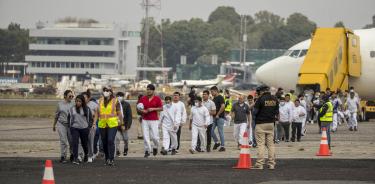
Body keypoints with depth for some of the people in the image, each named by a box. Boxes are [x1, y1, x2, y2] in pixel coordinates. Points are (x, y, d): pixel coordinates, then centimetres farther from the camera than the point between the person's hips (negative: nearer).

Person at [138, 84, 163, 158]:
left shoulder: (157, 98, 0)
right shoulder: (143, 98, 7)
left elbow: (161, 108, 0)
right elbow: (139, 108, 11)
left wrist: (153, 109, -13)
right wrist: (142, 111, -11)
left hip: (154, 120, -2)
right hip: (145, 120, 2)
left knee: (154, 136, -4)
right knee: (145, 136, -3)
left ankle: (155, 147, 25)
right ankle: (147, 151, 5)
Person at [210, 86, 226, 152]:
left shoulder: (220, 98, -10)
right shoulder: (214, 99, 16)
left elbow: (223, 106, -22)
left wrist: (218, 114, -17)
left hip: (220, 117, -8)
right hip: (214, 117, 8)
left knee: (220, 132, -4)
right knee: (211, 130, 2)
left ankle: (222, 146, 2)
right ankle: (216, 142, 17)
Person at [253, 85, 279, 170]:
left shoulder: (261, 99, -12)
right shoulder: (274, 99, 6)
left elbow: (255, 112, -11)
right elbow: (277, 112, 10)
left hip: (261, 124, -5)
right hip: (271, 124, 5)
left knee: (260, 144, -3)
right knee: (270, 144, 9)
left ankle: (259, 164, -7)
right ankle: (271, 163, 9)